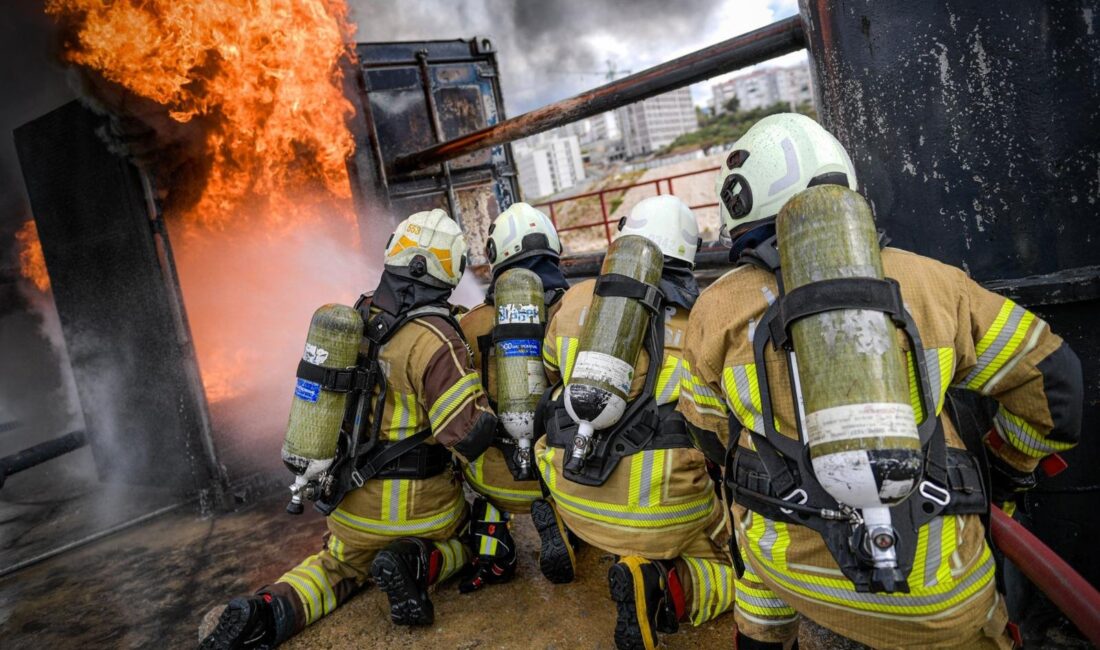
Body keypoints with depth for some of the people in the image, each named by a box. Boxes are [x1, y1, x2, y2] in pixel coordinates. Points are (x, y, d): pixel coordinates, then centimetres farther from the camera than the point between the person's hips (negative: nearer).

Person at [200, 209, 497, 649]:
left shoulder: (357, 319, -4)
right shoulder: (433, 339, -25)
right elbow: (471, 434, -26)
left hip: (350, 501, 5)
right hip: (415, 509, -5)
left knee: (338, 567, 32)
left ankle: (266, 612, 4)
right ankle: (418, 563, -4)